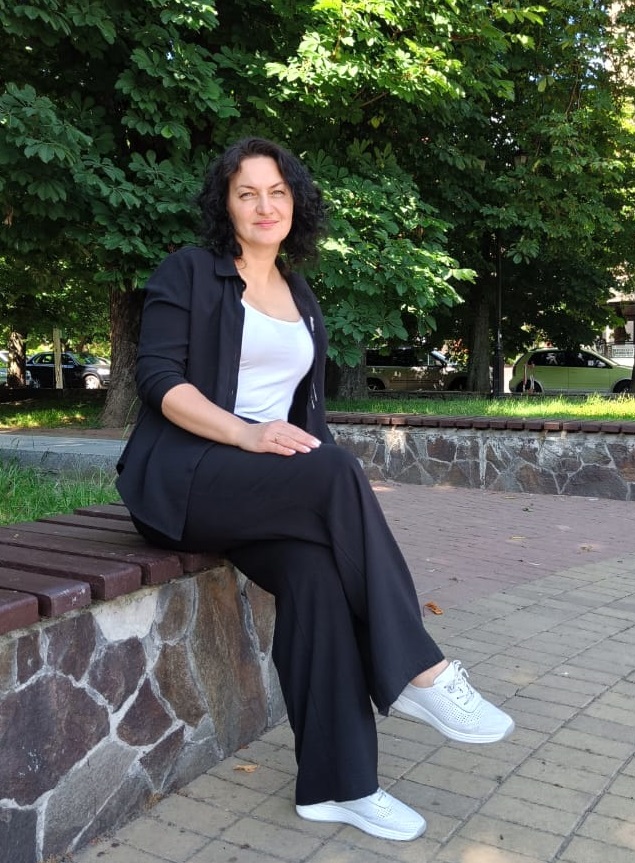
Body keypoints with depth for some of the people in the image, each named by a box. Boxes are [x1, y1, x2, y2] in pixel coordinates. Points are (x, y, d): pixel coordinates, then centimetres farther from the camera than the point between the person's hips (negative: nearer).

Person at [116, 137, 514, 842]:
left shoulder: (301, 299, 20)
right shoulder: (188, 272, 3)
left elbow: (306, 403, 19)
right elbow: (158, 376, -9)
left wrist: (314, 451, -2)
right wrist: (247, 434, -24)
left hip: (272, 486, 5)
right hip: (180, 475, -5)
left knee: (315, 567, -27)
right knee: (336, 474, -31)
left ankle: (336, 783, -19)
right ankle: (416, 672, -22)